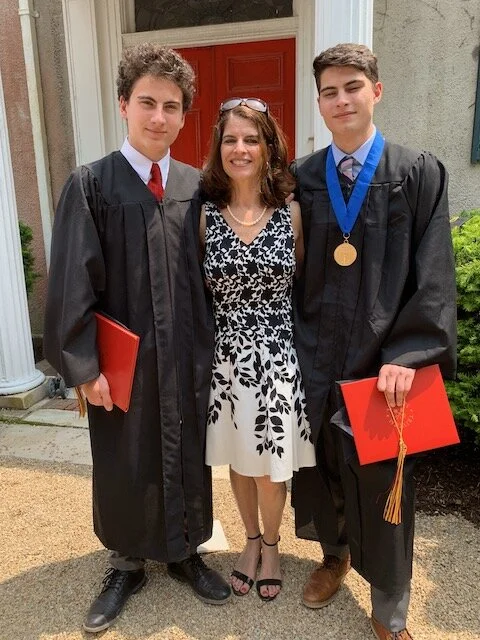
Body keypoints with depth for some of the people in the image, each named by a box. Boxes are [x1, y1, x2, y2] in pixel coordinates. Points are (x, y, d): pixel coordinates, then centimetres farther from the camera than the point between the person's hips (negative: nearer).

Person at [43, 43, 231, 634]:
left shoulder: (196, 187, 3)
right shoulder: (91, 185, -6)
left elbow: (211, 274, 6)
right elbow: (72, 284, -9)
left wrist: (208, 350, 3)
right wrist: (84, 366, -11)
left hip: (187, 359, 3)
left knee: (188, 458, 16)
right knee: (124, 469, 14)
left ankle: (184, 552, 40)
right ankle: (127, 564, 39)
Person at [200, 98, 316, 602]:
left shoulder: (292, 211, -5)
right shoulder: (206, 214, -3)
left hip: (277, 356, -1)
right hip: (227, 355, 1)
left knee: (271, 465, 10)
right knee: (237, 458, 18)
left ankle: (270, 545, 40)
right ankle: (251, 539, 44)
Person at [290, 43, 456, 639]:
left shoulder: (419, 173, -1)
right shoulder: (300, 178, 5)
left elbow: (433, 274, -7)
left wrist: (406, 356, -15)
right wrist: (295, 345, 0)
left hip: (381, 361, -2)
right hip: (315, 359, 2)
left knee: (381, 485, 9)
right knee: (320, 470, 17)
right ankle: (334, 556, 47)